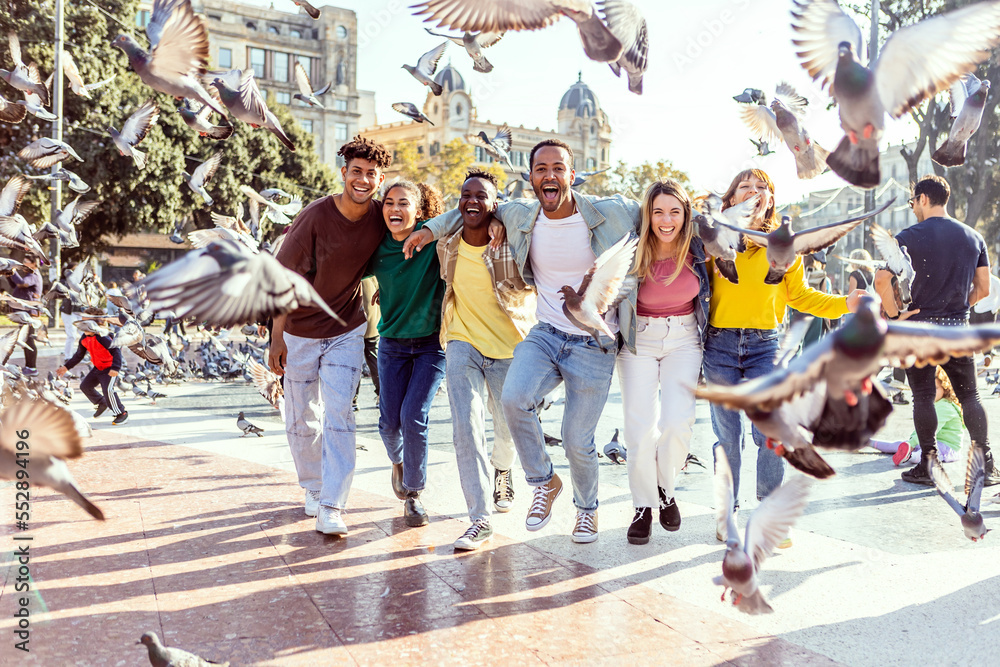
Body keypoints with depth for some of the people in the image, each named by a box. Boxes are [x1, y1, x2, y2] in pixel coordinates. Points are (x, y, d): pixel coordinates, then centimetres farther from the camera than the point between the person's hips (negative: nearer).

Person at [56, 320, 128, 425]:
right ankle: (102, 404, 32)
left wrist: (115, 368, -39)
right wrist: (66, 367, 15)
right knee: (85, 386, 12)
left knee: (108, 390, -21)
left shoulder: (103, 337, -24)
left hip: (110, 368, -9)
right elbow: (78, 356, 17)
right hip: (98, 368, 9)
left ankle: (122, 414, -8)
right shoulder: (84, 339, 3)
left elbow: (116, 351, -28)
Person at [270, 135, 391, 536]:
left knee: (338, 416, -9)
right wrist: (277, 338, -13)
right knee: (302, 422, 11)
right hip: (301, 331, -1)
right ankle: (314, 489, 33)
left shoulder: (381, 218, -8)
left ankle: (332, 507, -4)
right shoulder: (316, 217, -18)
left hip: (347, 330, 1)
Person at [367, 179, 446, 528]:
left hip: (432, 342, -3)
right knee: (389, 421, 5)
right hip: (392, 342, 3)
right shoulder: (378, 248, -3)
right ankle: (399, 462, 41)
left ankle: (414, 495, 10)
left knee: (414, 417, -11)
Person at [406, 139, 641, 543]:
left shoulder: (612, 214, -10)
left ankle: (587, 506, 34)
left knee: (577, 441, 0)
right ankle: (544, 483, 2)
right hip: (545, 335, 3)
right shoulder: (520, 216, -1)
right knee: (514, 398, -26)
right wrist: (432, 228, 10)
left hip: (594, 346, -2)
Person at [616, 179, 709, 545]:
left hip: (684, 340, 1)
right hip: (638, 340, -1)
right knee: (640, 426, -7)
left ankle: (665, 488, 16)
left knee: (678, 422, -13)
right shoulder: (634, 251, -11)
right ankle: (644, 506, 12)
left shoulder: (697, 248, -7)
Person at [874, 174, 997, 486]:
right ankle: (986, 465, 12)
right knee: (969, 396, 12)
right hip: (959, 329, 4)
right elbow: (983, 288, 7)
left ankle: (927, 466, 7)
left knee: (923, 397, 4)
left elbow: (881, 280, -18)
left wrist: (894, 314, -7)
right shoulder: (974, 237, 7)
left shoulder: (909, 237, -7)